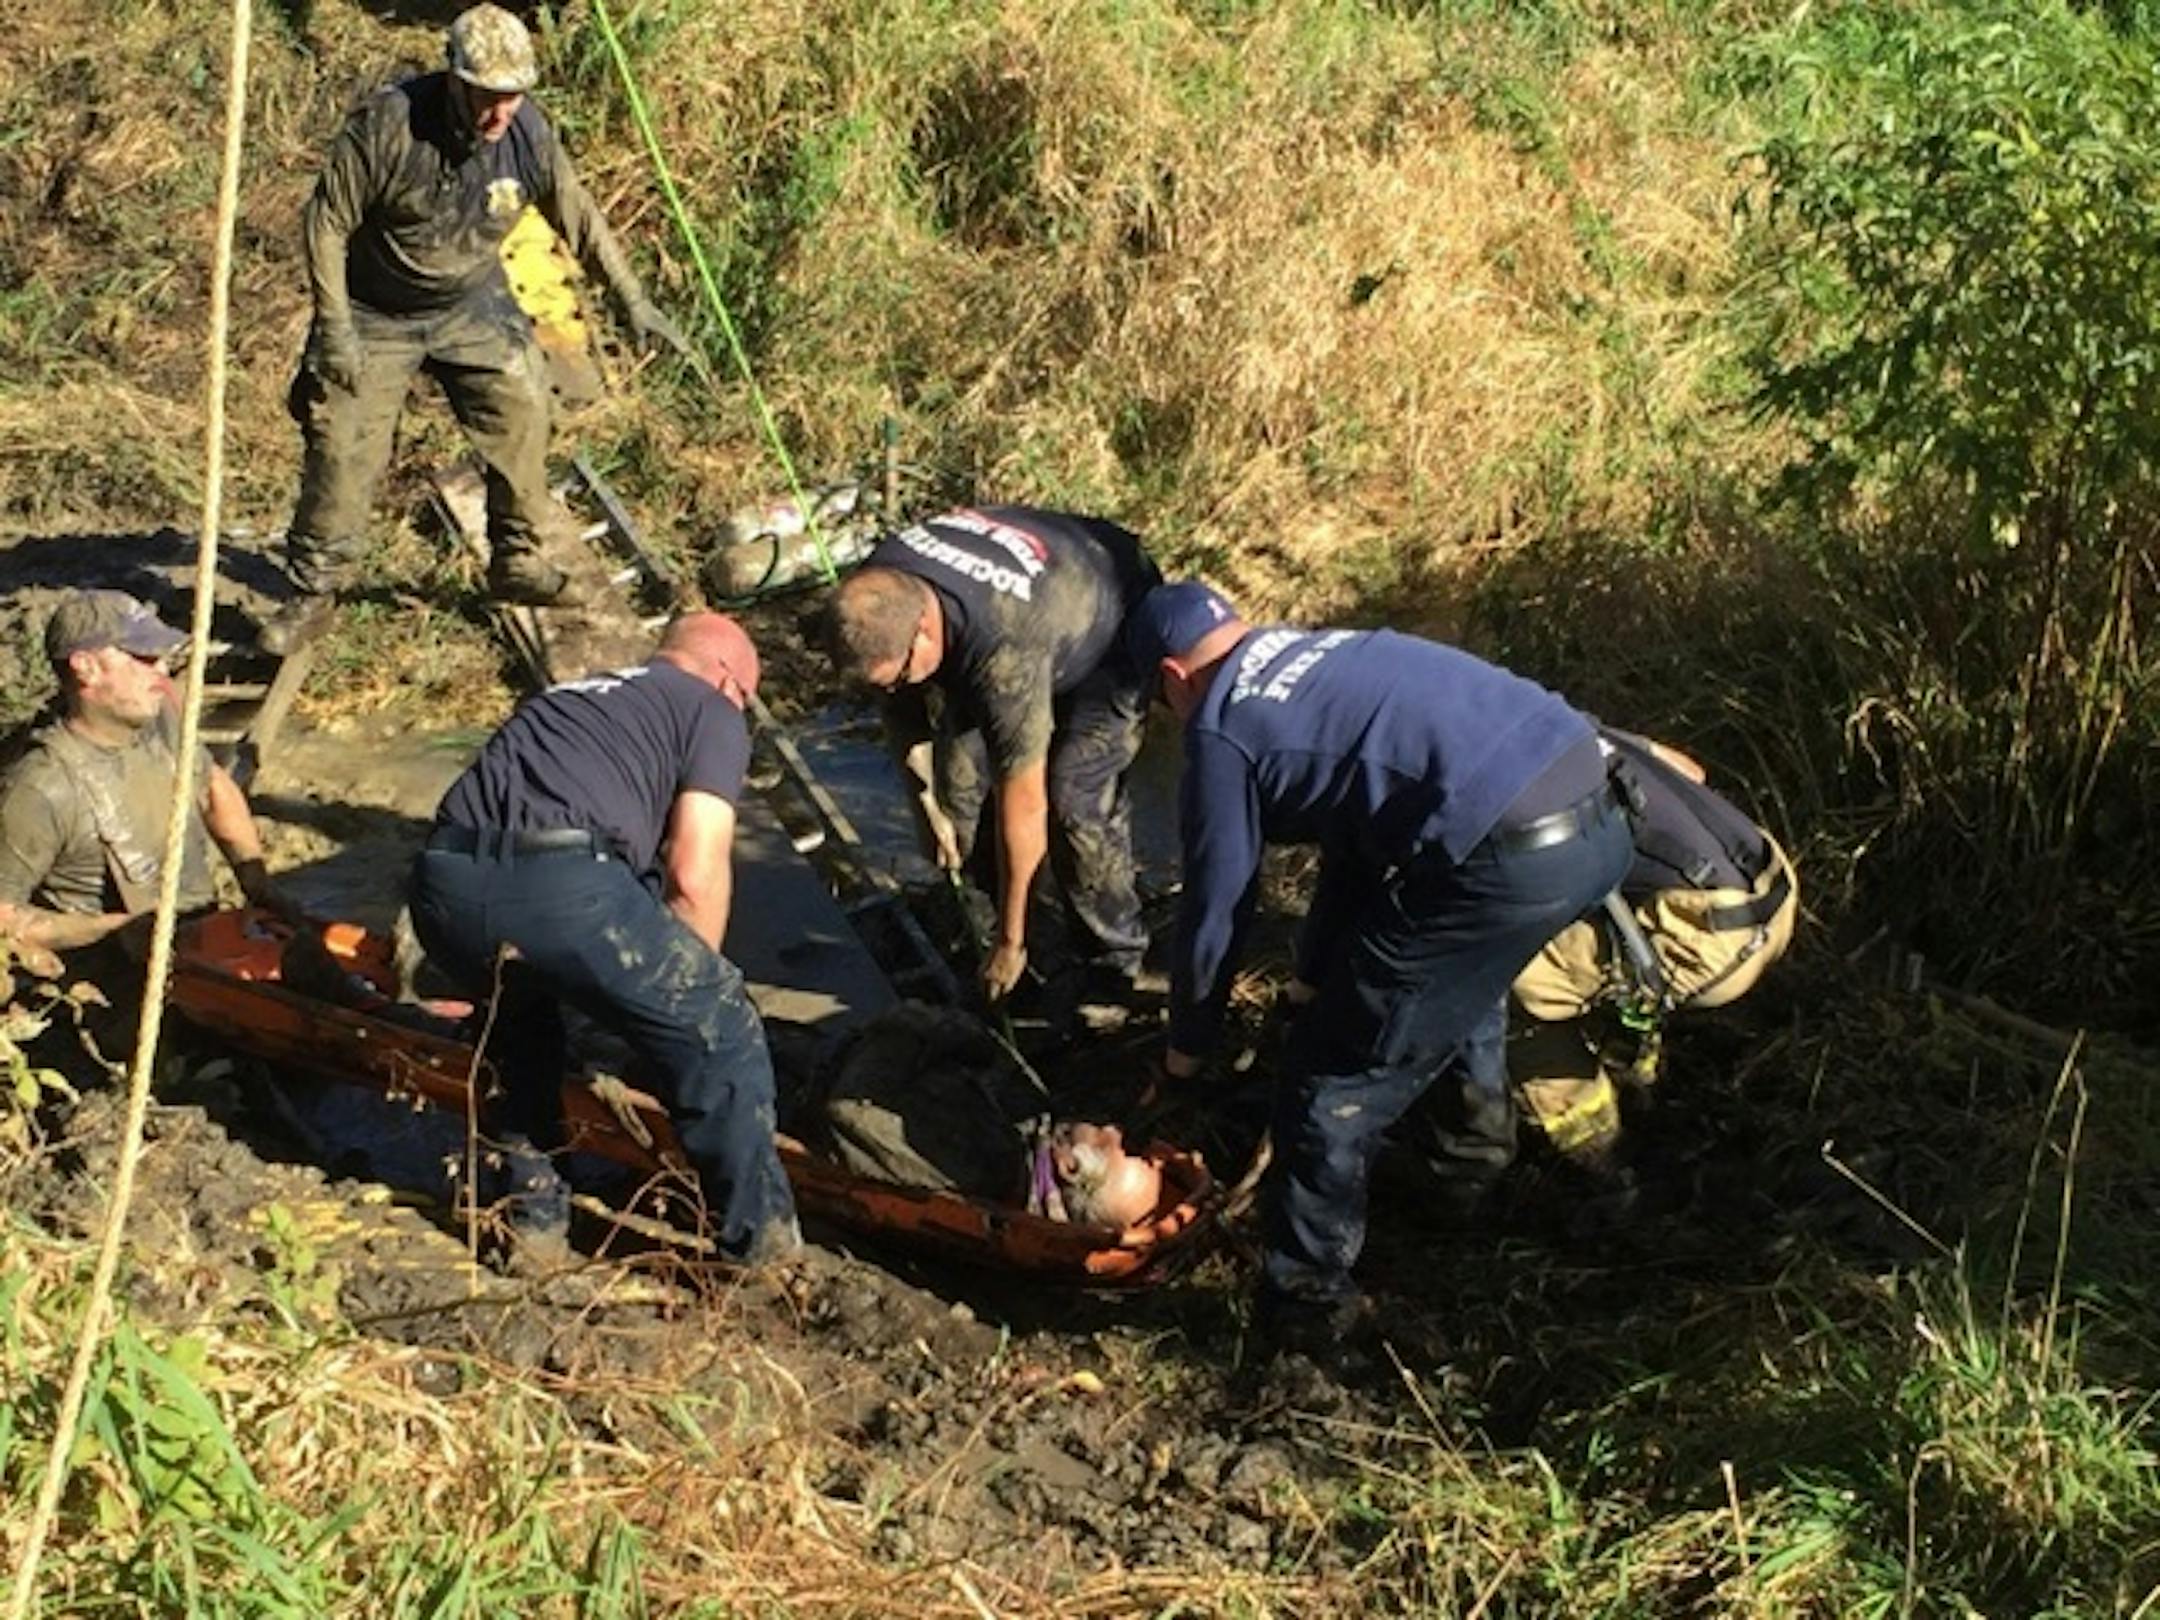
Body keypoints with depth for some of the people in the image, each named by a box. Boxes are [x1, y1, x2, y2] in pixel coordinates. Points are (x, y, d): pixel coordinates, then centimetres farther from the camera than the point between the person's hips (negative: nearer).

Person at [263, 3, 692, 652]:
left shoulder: (527, 133, -15)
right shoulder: (389, 124, -28)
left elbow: (579, 219, 0)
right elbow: (326, 222, -19)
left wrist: (635, 302, 0)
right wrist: (336, 329, -20)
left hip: (474, 307, 4)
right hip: (374, 316, -4)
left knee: (521, 415, -2)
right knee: (341, 446, -5)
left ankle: (517, 562, 18)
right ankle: (311, 593, 8)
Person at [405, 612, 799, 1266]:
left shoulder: (564, 696, 38)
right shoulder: (711, 712, 19)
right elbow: (695, 878, 6)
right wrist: (685, 988, 22)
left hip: (443, 885, 7)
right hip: (564, 886, -7)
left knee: (519, 1011, 37)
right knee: (722, 1035, 12)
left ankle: (531, 1216, 39)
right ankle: (760, 1249, 18)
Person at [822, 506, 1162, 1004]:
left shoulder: (1004, 652, -45)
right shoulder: (879, 587, -25)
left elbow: (1023, 806, -36)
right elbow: (901, 705, -3)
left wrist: (1010, 943, -27)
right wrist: (925, 798, -4)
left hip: (1115, 631, -7)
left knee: (1074, 799, -21)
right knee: (957, 771, -2)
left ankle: (1115, 966, -3)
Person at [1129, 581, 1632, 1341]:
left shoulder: (1220, 729, 4)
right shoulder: (1321, 653, 28)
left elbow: (1215, 908, 11)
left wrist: (1183, 1056, 26)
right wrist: (1317, 972, 46)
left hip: (1505, 861, -8)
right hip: (1598, 820, 9)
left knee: (1336, 1079, 8)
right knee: (1461, 971, 39)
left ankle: (1305, 1297, 19)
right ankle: (1476, 1159, 52)